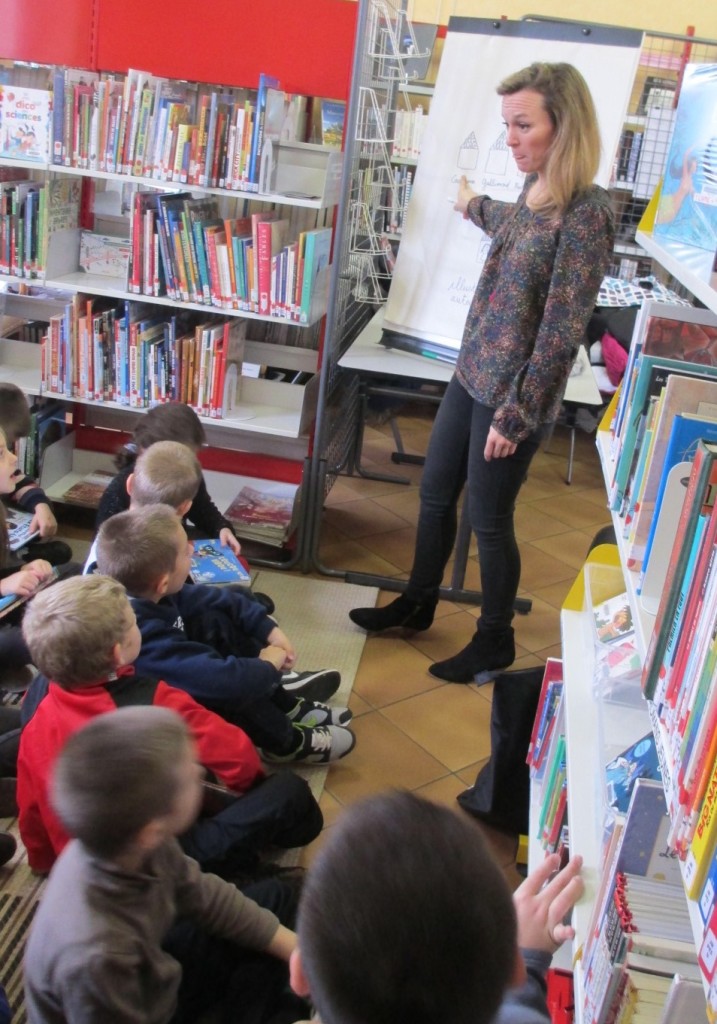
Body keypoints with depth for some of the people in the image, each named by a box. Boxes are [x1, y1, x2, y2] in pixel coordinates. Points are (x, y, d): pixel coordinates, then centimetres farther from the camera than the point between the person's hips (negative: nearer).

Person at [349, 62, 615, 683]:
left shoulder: (585, 214, -22)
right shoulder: (535, 189, 3)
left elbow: (560, 333, -21)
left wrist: (514, 416, -17)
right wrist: (475, 206, 48)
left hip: (514, 396, -8)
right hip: (472, 374, 8)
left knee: (489, 520, 7)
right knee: (435, 494, 19)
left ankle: (495, 645, 30)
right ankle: (418, 604, 42)